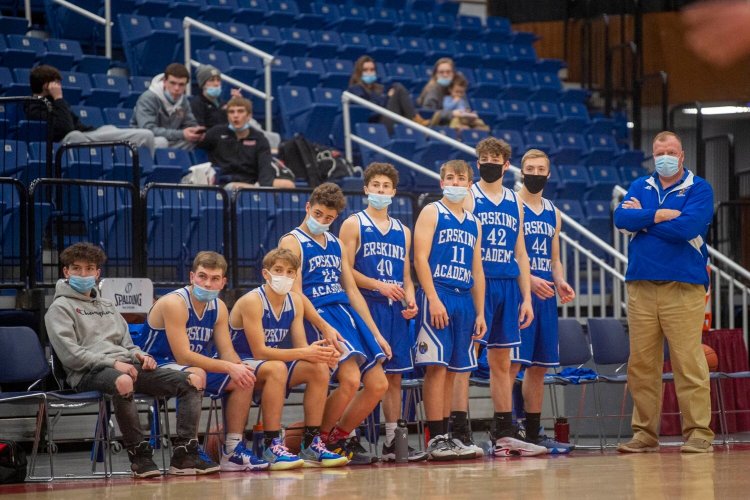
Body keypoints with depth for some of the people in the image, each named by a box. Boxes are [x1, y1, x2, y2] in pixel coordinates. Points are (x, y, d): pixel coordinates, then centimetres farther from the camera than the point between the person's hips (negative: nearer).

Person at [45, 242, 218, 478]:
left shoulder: (107, 306, 30)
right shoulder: (60, 308, 7)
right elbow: (70, 354, -6)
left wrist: (138, 355, 3)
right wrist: (112, 363, -15)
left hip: (125, 366, 7)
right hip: (88, 373, -7)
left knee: (193, 381, -11)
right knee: (123, 382, -45)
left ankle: (184, 454, -19)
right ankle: (139, 454, -32)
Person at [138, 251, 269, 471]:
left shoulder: (219, 308, 4)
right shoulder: (174, 303, -22)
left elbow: (227, 352, 2)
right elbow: (183, 356, -27)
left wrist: (240, 368, -23)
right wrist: (228, 367, -30)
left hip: (195, 367, 8)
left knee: (242, 381, -4)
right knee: (195, 375, -37)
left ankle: (232, 451, 0)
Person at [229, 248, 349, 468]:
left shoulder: (295, 301, 3)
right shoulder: (252, 301, -19)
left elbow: (302, 348, 0)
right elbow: (259, 352, -25)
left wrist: (322, 354, -24)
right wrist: (305, 353, -31)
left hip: (270, 366, 7)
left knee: (319, 369, -12)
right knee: (276, 368, -37)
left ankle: (312, 444, -8)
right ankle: (272, 446, -34)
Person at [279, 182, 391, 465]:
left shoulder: (335, 244, 20)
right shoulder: (292, 242, -2)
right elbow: (295, 294, -11)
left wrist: (375, 333, 15)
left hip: (347, 313, 8)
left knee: (378, 384, -1)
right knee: (350, 379, -24)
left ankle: (340, 436, 17)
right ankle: (320, 440, -5)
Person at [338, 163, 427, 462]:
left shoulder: (403, 231, 18)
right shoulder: (354, 225, 1)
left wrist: (410, 300, 2)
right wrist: (379, 285, -17)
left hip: (395, 311, 6)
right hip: (365, 306, -6)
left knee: (394, 376, 6)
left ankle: (392, 441, 9)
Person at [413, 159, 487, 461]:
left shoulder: (473, 223, 18)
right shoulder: (432, 213, 1)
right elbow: (420, 258, -8)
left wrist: (480, 312, 14)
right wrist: (433, 299, -18)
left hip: (464, 300, 6)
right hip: (437, 296, -6)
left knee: (452, 370, 7)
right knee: (436, 366, -10)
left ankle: (445, 436, 10)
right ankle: (436, 439, -9)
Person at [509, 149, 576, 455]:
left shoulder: (553, 213, 17)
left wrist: (560, 282, 2)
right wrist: (529, 280, -22)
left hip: (545, 295, 7)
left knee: (539, 366, 9)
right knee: (512, 363, -11)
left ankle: (533, 435, 14)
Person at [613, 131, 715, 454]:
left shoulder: (699, 189, 3)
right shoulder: (640, 187, 17)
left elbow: (687, 227, -13)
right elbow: (621, 218, -1)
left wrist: (642, 219, -3)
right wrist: (660, 215, -10)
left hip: (684, 286, -4)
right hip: (641, 287, 4)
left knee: (688, 361, -8)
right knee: (641, 363, 3)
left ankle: (698, 433, -5)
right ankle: (645, 433, 9)